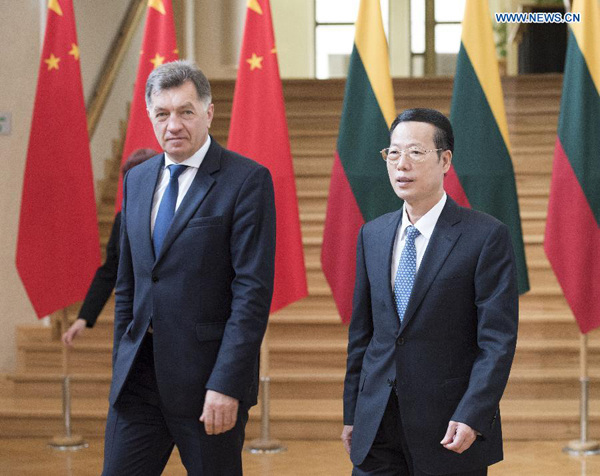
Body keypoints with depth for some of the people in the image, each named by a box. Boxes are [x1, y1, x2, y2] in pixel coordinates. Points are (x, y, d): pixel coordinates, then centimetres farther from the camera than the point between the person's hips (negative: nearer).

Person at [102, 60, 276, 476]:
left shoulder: (246, 180, -8)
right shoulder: (137, 180, 13)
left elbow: (253, 290, -14)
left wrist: (226, 384, -19)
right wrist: (122, 365, 13)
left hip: (208, 377, -5)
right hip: (140, 375, 5)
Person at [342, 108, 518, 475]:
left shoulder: (487, 236, -7)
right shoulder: (372, 235, 9)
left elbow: (498, 340, -11)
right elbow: (361, 332, 13)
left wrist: (472, 418, -19)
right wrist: (352, 415, 10)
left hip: (450, 431, -4)